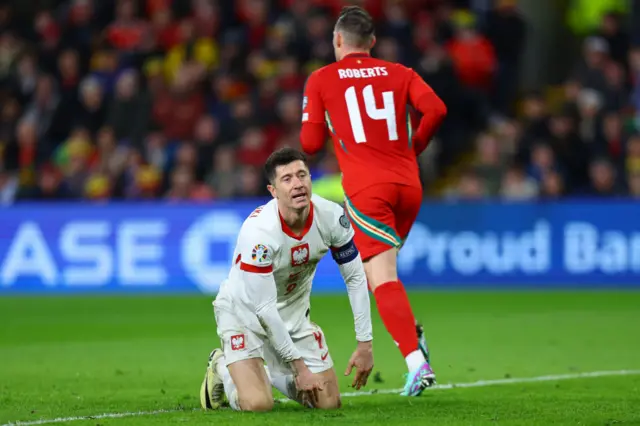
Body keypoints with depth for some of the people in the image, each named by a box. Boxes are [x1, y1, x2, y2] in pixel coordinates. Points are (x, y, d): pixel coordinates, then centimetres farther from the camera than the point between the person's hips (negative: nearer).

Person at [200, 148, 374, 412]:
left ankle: (271, 374, 28)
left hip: (294, 313, 5)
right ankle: (221, 368, 13)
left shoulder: (332, 216, -18)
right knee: (257, 405, -22)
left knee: (329, 402, -1)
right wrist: (299, 366, -24)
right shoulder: (258, 233, -33)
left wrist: (365, 343, -8)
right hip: (244, 310, -5)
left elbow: (355, 278, -6)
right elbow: (265, 308, -28)